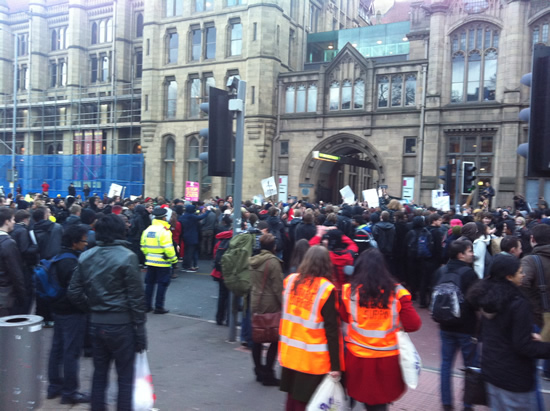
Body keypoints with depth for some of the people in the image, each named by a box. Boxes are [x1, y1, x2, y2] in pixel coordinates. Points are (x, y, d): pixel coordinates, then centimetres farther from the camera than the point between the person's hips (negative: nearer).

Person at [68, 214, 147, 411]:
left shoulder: (85, 257, 2)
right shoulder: (127, 257, -14)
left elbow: (74, 293, 4)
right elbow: (136, 298, -13)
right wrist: (140, 330, -7)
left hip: (96, 322, 5)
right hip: (121, 323, -5)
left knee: (99, 372, 18)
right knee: (125, 376, 6)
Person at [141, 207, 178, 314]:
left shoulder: (148, 229, 6)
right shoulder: (164, 230, -16)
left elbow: (143, 246, 12)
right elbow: (168, 248, -20)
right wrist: (173, 259, -8)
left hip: (150, 261, 7)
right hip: (162, 262, -6)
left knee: (149, 283, 15)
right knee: (162, 284, 3)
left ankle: (147, 305, 20)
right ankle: (159, 307, 6)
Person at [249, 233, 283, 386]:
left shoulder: (253, 260, 8)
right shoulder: (273, 262, -15)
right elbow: (278, 287, -16)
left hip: (255, 303, 7)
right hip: (270, 305, -7)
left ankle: (259, 371, 25)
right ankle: (267, 373, 6)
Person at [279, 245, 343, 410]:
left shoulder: (290, 280, 0)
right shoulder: (327, 289, -15)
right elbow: (331, 330, -15)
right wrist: (335, 364, -10)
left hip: (290, 353, 5)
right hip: (313, 358, -5)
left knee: (292, 398, 19)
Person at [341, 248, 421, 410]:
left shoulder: (349, 291, -7)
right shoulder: (397, 292, -8)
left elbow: (343, 321, 5)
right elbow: (413, 324, -7)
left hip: (358, 358, 0)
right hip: (388, 359, 1)